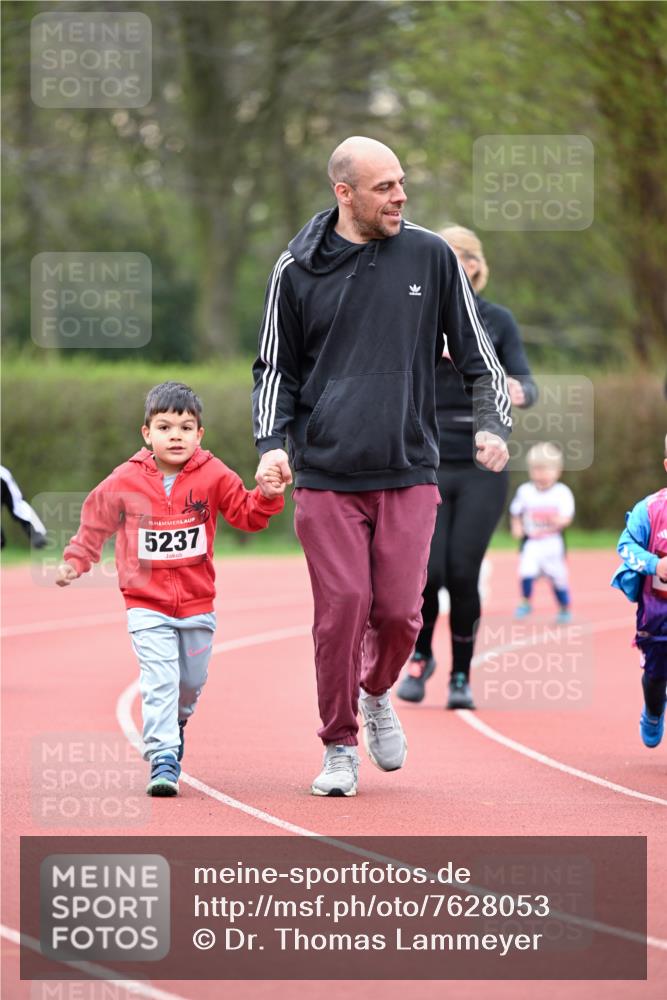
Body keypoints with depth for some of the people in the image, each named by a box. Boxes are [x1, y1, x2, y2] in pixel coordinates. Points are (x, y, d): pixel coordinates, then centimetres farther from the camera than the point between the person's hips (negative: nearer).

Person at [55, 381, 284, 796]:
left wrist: (267, 496, -21)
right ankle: (163, 760, -14)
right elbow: (97, 521, 9)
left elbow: (246, 514, -2)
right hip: (147, 606, -2)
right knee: (159, 680, -15)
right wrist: (76, 561, 8)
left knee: (192, 680, 16)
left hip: (197, 604, 2)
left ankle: (174, 723, 47)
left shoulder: (214, 476, -5)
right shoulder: (125, 481, -6)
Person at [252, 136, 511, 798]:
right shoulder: (298, 270, 3)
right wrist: (271, 443, -4)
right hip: (326, 475, -1)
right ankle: (340, 746, 9)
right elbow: (275, 367, 11)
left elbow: (476, 350, 12)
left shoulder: (429, 256, 5)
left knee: (398, 610, -3)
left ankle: (376, 694, 29)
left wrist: (494, 424, -1)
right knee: (341, 608, -6)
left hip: (409, 471, 1)